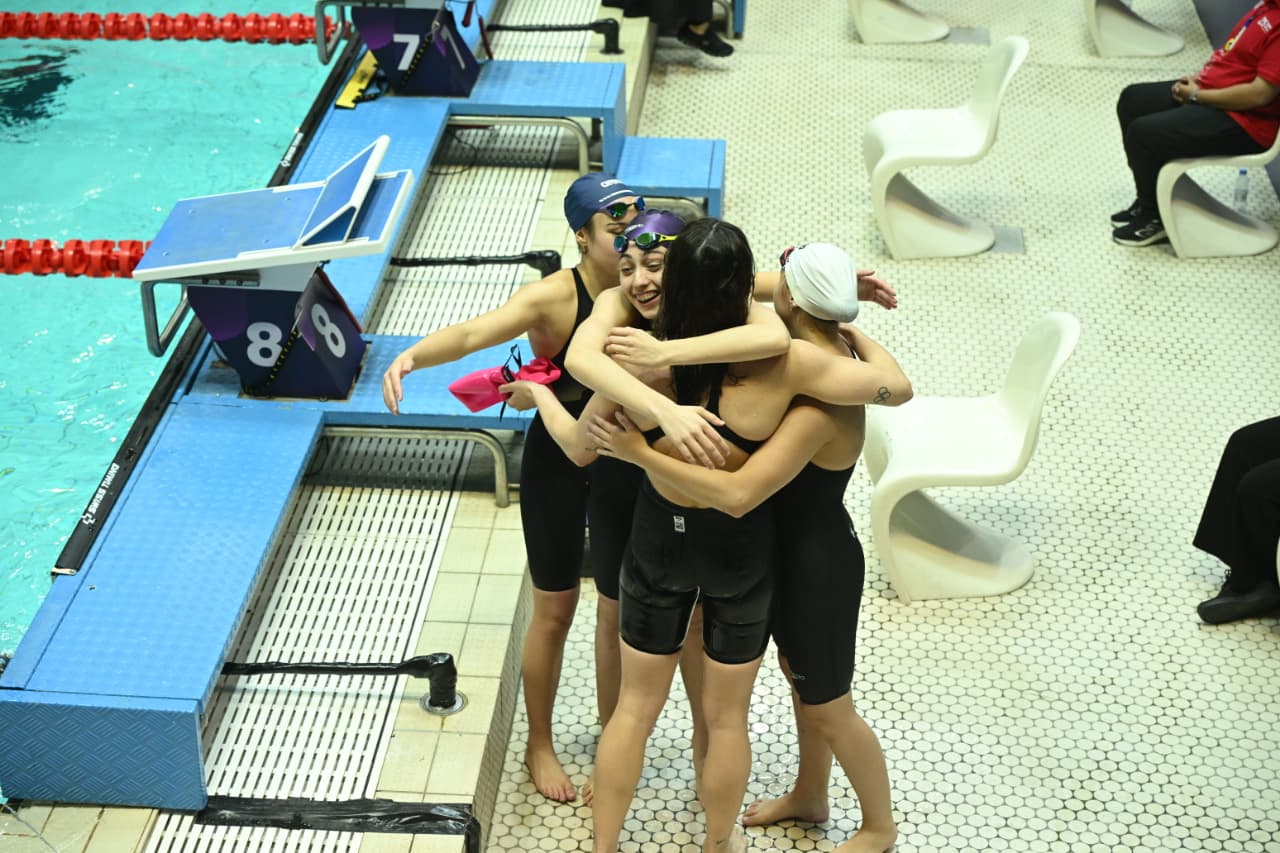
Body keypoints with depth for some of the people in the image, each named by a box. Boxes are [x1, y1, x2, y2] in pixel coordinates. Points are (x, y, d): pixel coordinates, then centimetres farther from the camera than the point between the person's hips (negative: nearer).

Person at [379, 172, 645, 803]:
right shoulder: (553, 298, -25)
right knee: (555, 612, 10)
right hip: (559, 462, -4)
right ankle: (539, 746, 31)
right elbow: (472, 333, -40)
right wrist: (412, 355, -60)